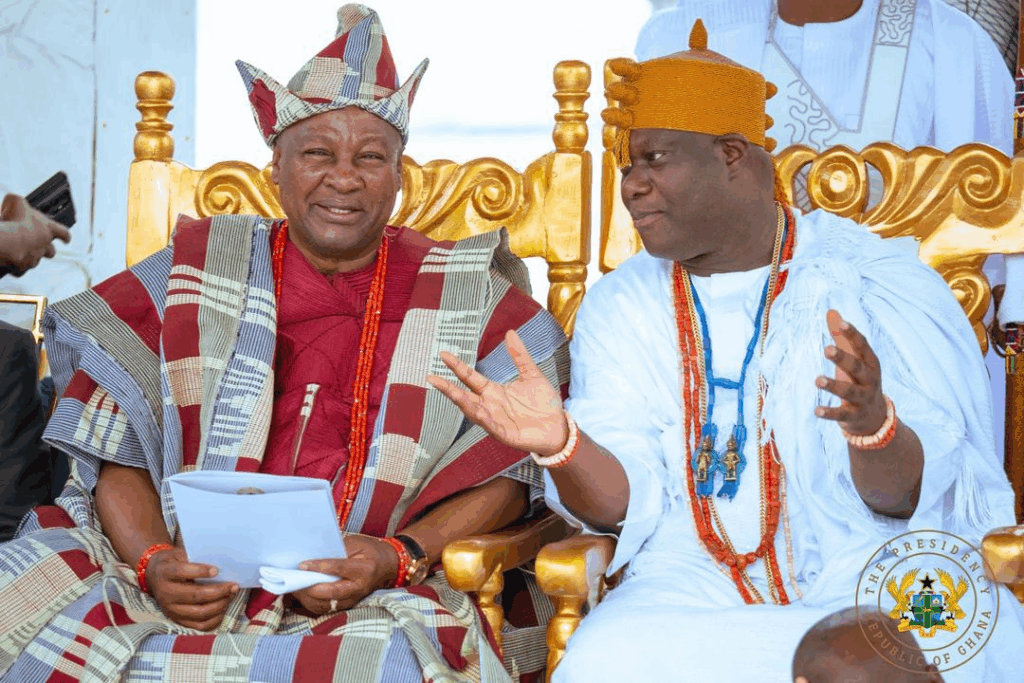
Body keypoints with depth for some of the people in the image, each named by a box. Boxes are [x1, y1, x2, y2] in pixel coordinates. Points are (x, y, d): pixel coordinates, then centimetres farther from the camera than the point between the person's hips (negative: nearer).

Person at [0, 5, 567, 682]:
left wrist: (398, 557, -14)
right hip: (186, 581, 1)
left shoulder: (467, 298, 10)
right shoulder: (190, 277, 11)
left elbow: (508, 468, 4)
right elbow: (117, 455, 7)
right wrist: (153, 564, -13)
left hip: (364, 604, -1)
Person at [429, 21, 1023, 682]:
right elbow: (626, 503, 0)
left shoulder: (882, 282, 1)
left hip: (873, 577, -2)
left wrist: (874, 424, -28)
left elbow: (908, 500, -6)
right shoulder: (620, 307, 10)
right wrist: (562, 445, -22)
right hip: (698, 578, 3)